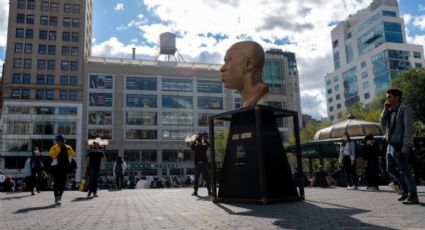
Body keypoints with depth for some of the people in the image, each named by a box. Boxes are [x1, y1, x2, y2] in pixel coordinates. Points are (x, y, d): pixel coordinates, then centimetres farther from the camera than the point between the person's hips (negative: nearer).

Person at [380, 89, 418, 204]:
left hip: (399, 146, -8)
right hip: (390, 145, 8)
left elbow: (408, 128, -14)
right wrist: (385, 110, 3)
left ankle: (413, 196, 5)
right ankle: (406, 189, 28)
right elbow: (383, 126, 11)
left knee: (405, 170, -3)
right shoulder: (390, 110, 13)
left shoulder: (405, 109, -8)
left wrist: (406, 145, -20)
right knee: (391, 168, 14)